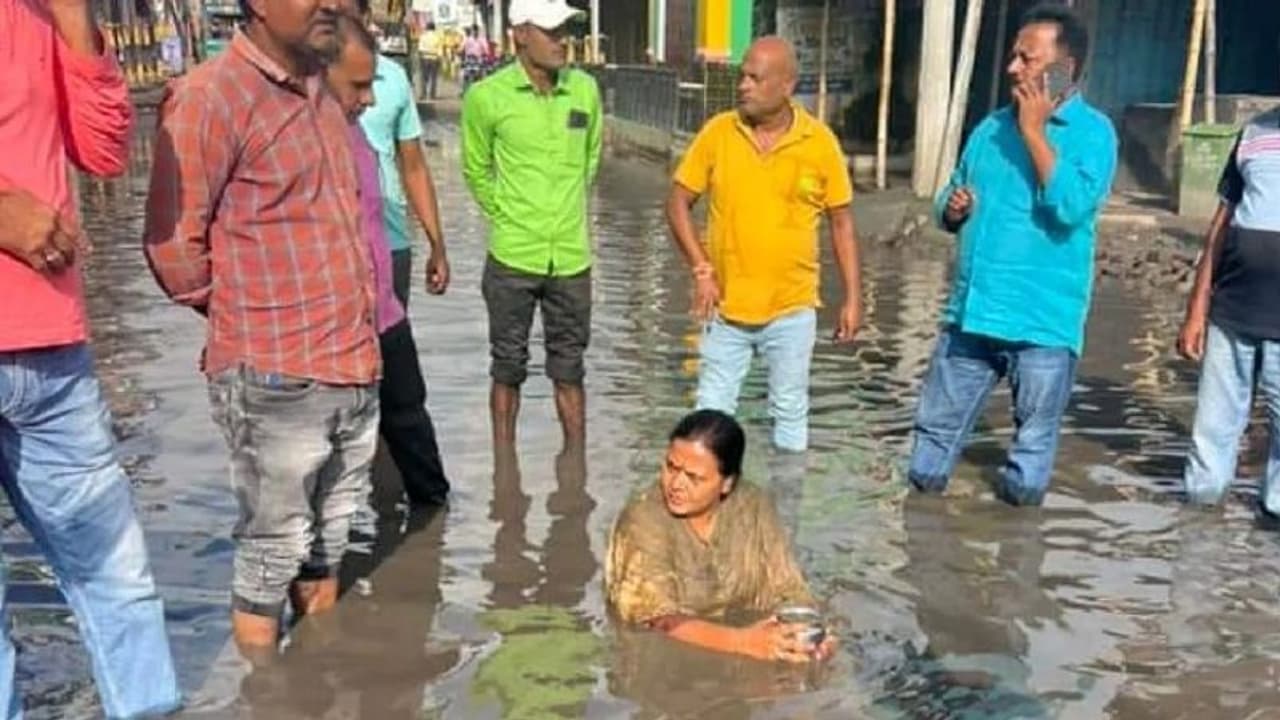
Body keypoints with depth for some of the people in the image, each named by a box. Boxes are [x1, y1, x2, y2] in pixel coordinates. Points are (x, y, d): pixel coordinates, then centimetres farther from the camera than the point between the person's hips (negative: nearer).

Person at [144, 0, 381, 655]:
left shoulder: (320, 97, 12)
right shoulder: (210, 97, -13)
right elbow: (171, 242, -11)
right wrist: (245, 318, 2)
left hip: (354, 368, 7)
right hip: (274, 379, -7)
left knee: (328, 541, 19)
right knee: (273, 550, 6)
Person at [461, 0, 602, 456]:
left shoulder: (585, 90, 0)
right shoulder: (487, 97, -8)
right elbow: (476, 170, 6)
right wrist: (508, 218, 8)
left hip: (572, 257, 2)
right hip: (512, 258, -2)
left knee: (569, 371, 12)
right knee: (508, 369, 10)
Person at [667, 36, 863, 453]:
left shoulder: (820, 142, -6)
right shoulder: (718, 132, -5)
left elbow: (841, 223, 2)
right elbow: (678, 203, 2)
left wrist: (853, 298, -1)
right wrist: (701, 269, -8)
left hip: (791, 309, -1)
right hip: (727, 306, 1)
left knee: (790, 411, 12)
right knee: (712, 411, 9)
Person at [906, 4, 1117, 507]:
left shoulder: (1092, 132, -7)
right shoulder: (993, 126, 10)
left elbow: (1072, 208, -23)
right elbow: (950, 204, 18)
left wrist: (1034, 132, -19)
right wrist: (952, 209, -6)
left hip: (1044, 319, -5)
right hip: (972, 308, 5)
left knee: (1035, 433, 10)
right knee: (938, 422, 13)